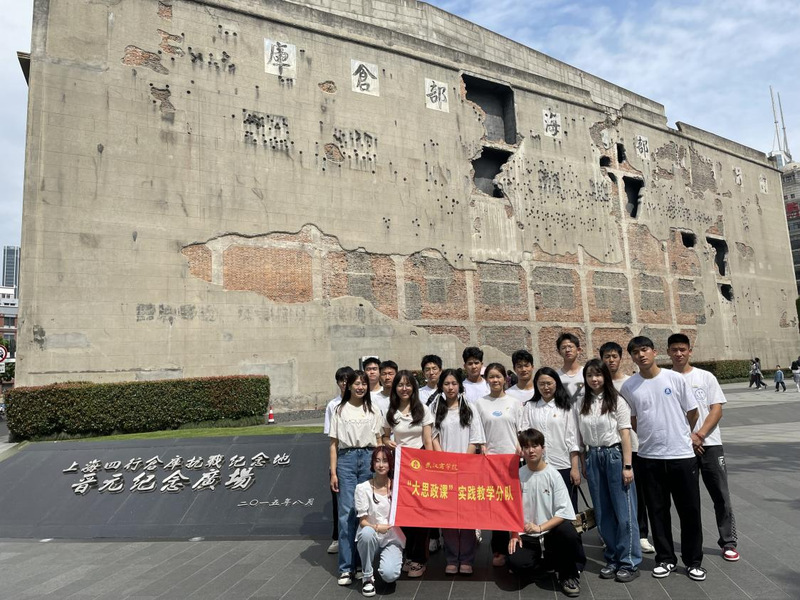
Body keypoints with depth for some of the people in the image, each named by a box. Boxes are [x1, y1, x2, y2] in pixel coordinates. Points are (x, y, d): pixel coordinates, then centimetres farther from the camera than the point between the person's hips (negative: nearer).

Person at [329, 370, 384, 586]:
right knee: (347, 512, -3)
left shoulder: (373, 411, 11)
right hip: (346, 459, -1)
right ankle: (346, 567, 3)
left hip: (369, 458, 1)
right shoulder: (340, 410, 7)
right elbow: (333, 444, 6)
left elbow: (379, 441, 11)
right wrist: (333, 472, 0)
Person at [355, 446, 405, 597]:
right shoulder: (363, 488, -5)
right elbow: (362, 520, -7)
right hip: (371, 538, 0)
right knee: (367, 532, -35)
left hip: (392, 539, 0)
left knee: (390, 575, -26)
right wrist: (376, 527, -25)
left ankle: (388, 559, 11)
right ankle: (367, 577, -11)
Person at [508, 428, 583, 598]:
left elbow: (564, 512, -11)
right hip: (525, 535, 1)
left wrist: (540, 528, -19)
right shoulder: (517, 475, 0)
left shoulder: (553, 475, -5)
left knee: (567, 531, -35)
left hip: (551, 532, -1)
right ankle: (540, 559, 11)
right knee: (517, 563, -27)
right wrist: (514, 534, -6)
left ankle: (568, 575, -4)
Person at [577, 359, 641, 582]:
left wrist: (627, 465, -11)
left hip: (614, 455, -4)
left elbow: (625, 434, -7)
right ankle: (612, 558, 23)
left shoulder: (617, 402, -4)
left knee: (623, 511, 0)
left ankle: (629, 562, 12)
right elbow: (582, 436, 9)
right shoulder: (583, 404, 7)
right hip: (593, 457, 4)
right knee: (602, 512, 10)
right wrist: (583, 463, 7)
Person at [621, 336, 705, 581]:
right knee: (658, 511, 10)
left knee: (689, 510, 7)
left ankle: (693, 561, 23)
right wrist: (651, 437, 10)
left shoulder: (675, 378, -5)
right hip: (650, 457, 1)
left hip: (682, 454, -1)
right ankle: (665, 559, 24)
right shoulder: (628, 386, -2)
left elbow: (692, 412, 6)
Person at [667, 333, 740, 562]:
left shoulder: (706, 377, 4)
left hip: (710, 444, 0)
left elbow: (717, 410, -2)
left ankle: (729, 542, 18)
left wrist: (699, 435, -14)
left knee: (721, 496, 4)